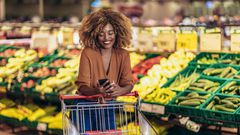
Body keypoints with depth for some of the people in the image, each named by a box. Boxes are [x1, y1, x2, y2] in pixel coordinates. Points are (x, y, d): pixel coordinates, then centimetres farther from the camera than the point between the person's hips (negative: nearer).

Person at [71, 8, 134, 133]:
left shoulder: (123, 55, -6)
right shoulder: (88, 53, -16)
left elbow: (128, 84, -11)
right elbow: (82, 86, -18)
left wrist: (120, 90, -34)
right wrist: (97, 91, -39)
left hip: (108, 108, 3)